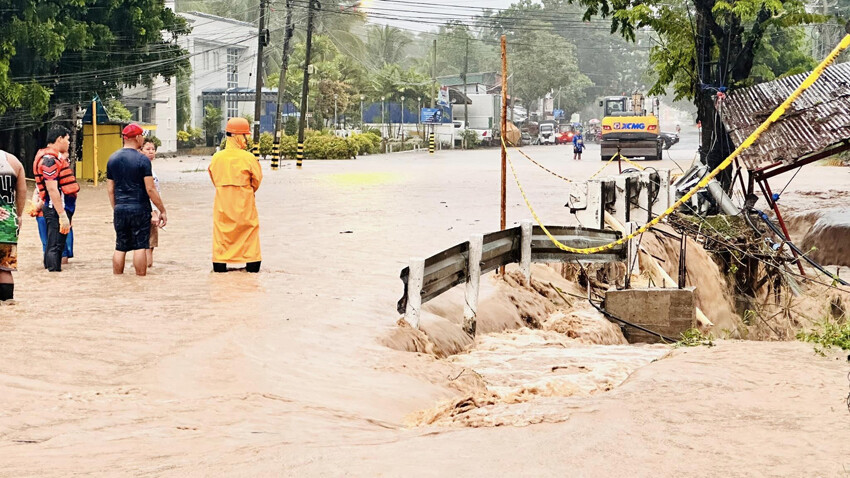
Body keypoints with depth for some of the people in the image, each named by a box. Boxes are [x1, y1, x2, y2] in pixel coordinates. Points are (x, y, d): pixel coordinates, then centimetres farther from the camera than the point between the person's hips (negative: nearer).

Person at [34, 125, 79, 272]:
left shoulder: (55, 157, 17)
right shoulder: (49, 160, -16)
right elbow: (52, 190, -22)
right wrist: (62, 216, -24)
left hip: (61, 209, 11)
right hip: (57, 210, -11)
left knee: (53, 246, 16)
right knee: (55, 247, -11)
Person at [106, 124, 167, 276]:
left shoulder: (113, 159, 7)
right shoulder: (142, 159, -10)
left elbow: (110, 189, 11)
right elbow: (150, 189, -12)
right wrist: (162, 211, -5)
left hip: (120, 210, 5)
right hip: (140, 209, -5)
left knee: (120, 248, 10)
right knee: (140, 246, -1)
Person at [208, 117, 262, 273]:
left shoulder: (216, 157, -5)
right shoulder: (248, 158, -14)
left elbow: (214, 179, 7)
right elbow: (257, 180, -1)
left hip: (222, 200, 2)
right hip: (244, 202, -2)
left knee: (221, 230, 10)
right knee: (249, 230, 10)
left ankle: (219, 263, 11)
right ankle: (252, 262, 13)